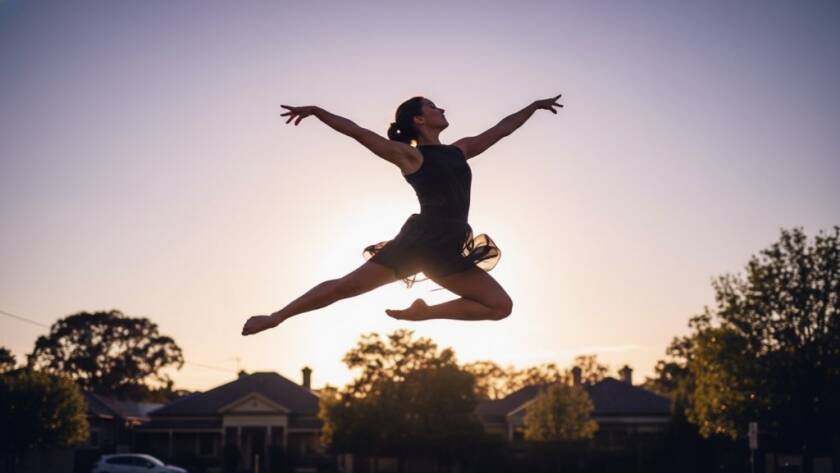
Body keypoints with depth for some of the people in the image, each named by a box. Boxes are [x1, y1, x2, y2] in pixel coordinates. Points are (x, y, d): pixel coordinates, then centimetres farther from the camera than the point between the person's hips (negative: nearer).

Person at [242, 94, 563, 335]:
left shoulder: (459, 151, 18)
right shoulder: (409, 155, 2)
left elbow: (502, 129, 28)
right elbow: (357, 132, -3)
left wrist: (535, 106, 35)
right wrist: (316, 111, -10)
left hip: (449, 252, 6)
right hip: (418, 242, -6)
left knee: (501, 306, -2)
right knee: (345, 287, -10)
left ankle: (423, 312, 7)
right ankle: (275, 318, 2)